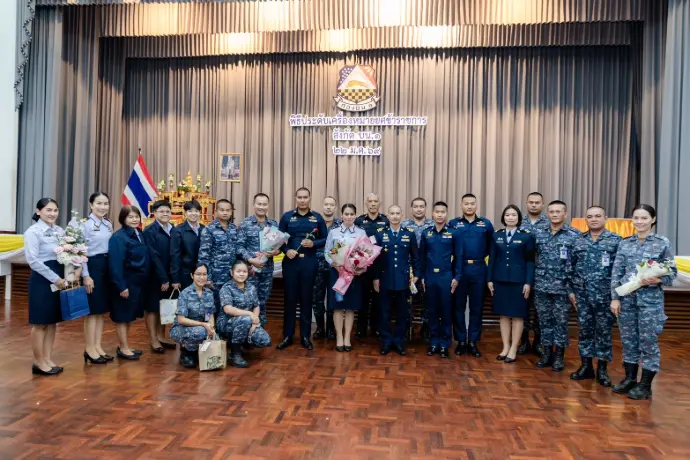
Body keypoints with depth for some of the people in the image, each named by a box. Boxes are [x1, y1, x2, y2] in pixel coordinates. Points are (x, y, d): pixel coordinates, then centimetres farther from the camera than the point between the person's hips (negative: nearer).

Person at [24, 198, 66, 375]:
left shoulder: (60, 231, 8)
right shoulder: (33, 232, -9)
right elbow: (33, 260, -15)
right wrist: (55, 278, -16)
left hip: (59, 279, 6)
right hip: (42, 279, -6)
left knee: (53, 321, 12)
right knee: (40, 323, 4)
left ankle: (48, 359, 23)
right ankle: (39, 362, 16)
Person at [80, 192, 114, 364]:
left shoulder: (109, 224, 11)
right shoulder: (85, 224, -9)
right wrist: (85, 275, -16)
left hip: (107, 266, 7)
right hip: (92, 266, -7)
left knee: (102, 309, 11)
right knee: (92, 310, -1)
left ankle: (98, 347, 20)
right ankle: (90, 349, 10)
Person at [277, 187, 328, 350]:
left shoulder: (317, 218, 5)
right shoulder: (287, 216, 4)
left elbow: (325, 239, 6)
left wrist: (314, 244, -13)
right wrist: (286, 250, -13)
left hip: (309, 263, 0)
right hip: (290, 262, 0)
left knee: (306, 299, 7)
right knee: (290, 299, 5)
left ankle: (306, 336, 18)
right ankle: (287, 336, 17)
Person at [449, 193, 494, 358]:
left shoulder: (486, 224, 7)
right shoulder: (453, 224, 3)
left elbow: (491, 245, 13)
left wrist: (482, 256, 5)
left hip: (479, 269, 1)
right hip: (459, 269, -1)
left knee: (477, 307, 6)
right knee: (458, 306, 4)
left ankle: (473, 342, 16)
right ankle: (461, 341, 15)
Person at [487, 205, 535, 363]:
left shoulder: (527, 236, -1)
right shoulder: (496, 235, 7)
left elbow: (530, 261, -3)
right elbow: (492, 259, 7)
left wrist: (528, 282, -9)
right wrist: (489, 279, 3)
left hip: (519, 281, -2)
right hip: (500, 280, 3)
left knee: (517, 315, 4)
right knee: (503, 315, 8)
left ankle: (513, 349, 12)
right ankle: (505, 347, 17)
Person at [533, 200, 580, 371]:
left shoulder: (574, 235, -5)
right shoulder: (539, 234, 6)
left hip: (562, 287, -3)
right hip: (541, 286, 3)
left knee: (561, 322, 6)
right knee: (544, 321, 10)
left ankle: (559, 356, 18)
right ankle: (547, 353, 22)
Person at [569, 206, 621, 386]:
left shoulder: (615, 240, -1)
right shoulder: (579, 241, 8)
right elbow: (572, 267, 10)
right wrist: (572, 290, 6)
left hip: (604, 294, -3)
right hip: (582, 293, 3)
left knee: (604, 330, 5)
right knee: (585, 329, 9)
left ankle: (602, 369, 17)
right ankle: (586, 366, 20)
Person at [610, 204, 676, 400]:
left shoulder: (663, 243, -1)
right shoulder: (624, 244, 6)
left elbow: (672, 272, -1)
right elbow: (616, 273, 6)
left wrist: (658, 280, -21)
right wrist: (615, 297, 0)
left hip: (650, 299, -3)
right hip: (626, 298, 3)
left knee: (648, 342, 3)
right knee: (628, 340, 11)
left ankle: (645, 385, 15)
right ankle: (629, 379, 24)